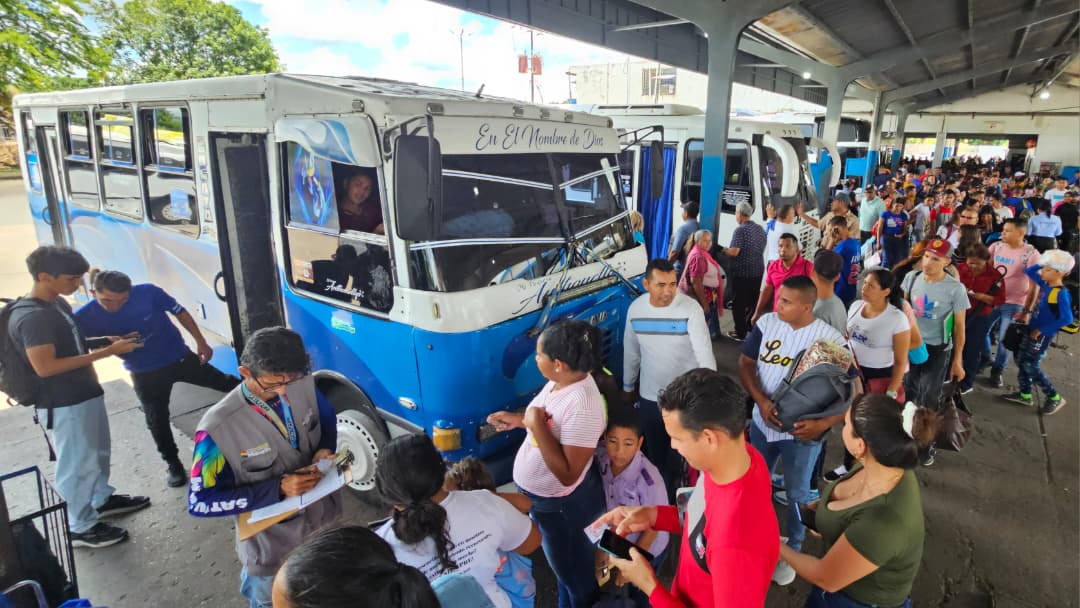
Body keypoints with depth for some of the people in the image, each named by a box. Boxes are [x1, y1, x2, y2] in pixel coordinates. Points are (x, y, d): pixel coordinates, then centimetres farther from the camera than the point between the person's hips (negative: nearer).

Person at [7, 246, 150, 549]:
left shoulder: (57, 302, 6)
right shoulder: (31, 317, -23)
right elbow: (45, 366, -30)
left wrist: (105, 340, 6)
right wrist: (107, 352, -28)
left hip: (85, 393, 9)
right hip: (64, 403, -9)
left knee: (99, 451, 24)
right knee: (78, 463, 5)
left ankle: (103, 500, 44)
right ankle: (80, 528, 21)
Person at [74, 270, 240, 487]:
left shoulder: (147, 292, -21)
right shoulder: (85, 318, -17)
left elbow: (179, 312, -6)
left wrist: (200, 342, -6)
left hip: (181, 357, -1)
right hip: (145, 374, 1)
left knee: (224, 383, 9)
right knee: (157, 420, 10)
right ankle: (173, 464, 28)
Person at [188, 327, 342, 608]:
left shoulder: (304, 385, -17)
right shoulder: (218, 428, -30)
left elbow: (328, 419, 4)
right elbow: (200, 502, -23)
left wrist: (325, 450, -17)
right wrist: (278, 488, -31)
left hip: (324, 522, 4)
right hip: (270, 547, -4)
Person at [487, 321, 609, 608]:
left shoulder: (582, 404, -36)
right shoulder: (561, 380, -9)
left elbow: (567, 474, -33)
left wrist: (536, 426, -34)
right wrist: (519, 419, -2)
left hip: (561, 505, -9)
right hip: (541, 495, 9)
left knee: (573, 568, 20)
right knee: (564, 561, 32)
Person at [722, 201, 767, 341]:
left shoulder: (740, 230, -16)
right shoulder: (760, 229, 9)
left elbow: (734, 252, -23)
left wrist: (723, 250, -4)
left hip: (741, 272, -7)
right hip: (758, 271, 7)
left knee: (739, 303, 2)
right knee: (753, 301, 17)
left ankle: (740, 332, 6)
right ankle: (752, 327, 28)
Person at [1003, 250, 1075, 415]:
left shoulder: (1061, 293, -21)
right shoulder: (1044, 285, 3)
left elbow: (1066, 319, -25)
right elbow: (1029, 271, 17)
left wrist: (1042, 330, -20)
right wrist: (1043, 263, 0)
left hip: (1043, 334, -8)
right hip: (1032, 329, 9)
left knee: (1031, 366, -3)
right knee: (1021, 360, 14)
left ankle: (1055, 398, 13)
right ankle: (1025, 394, 27)